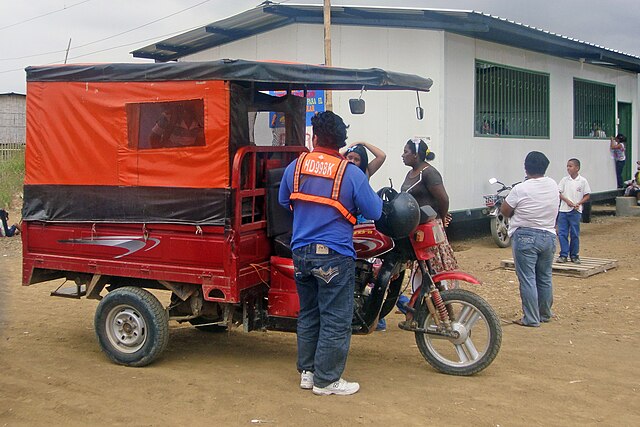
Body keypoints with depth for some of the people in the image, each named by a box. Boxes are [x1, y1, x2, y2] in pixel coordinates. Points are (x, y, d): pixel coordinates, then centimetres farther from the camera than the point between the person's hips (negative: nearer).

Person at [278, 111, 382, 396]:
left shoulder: (295, 167, 1)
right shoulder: (351, 174, -12)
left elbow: (283, 202, 15)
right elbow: (374, 212, -7)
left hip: (301, 253, 5)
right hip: (335, 256, -5)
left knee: (308, 315, 18)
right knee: (335, 321, 4)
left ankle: (307, 372, 26)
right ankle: (326, 380, 9)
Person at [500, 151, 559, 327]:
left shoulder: (520, 189, -15)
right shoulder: (553, 185, 1)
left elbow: (504, 211, -7)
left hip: (525, 237, -6)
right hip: (549, 236, 6)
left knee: (527, 279, -1)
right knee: (545, 278, 17)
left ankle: (531, 319, 1)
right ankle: (545, 314, 29)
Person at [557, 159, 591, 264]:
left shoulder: (583, 181, -2)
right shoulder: (564, 180, 4)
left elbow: (587, 196, 1)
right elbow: (558, 193, 3)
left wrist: (578, 204, -13)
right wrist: (567, 201, -13)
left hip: (576, 211, -2)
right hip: (563, 210, 2)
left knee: (575, 234, 4)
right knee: (562, 233, 0)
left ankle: (574, 255, 14)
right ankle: (564, 254, 8)